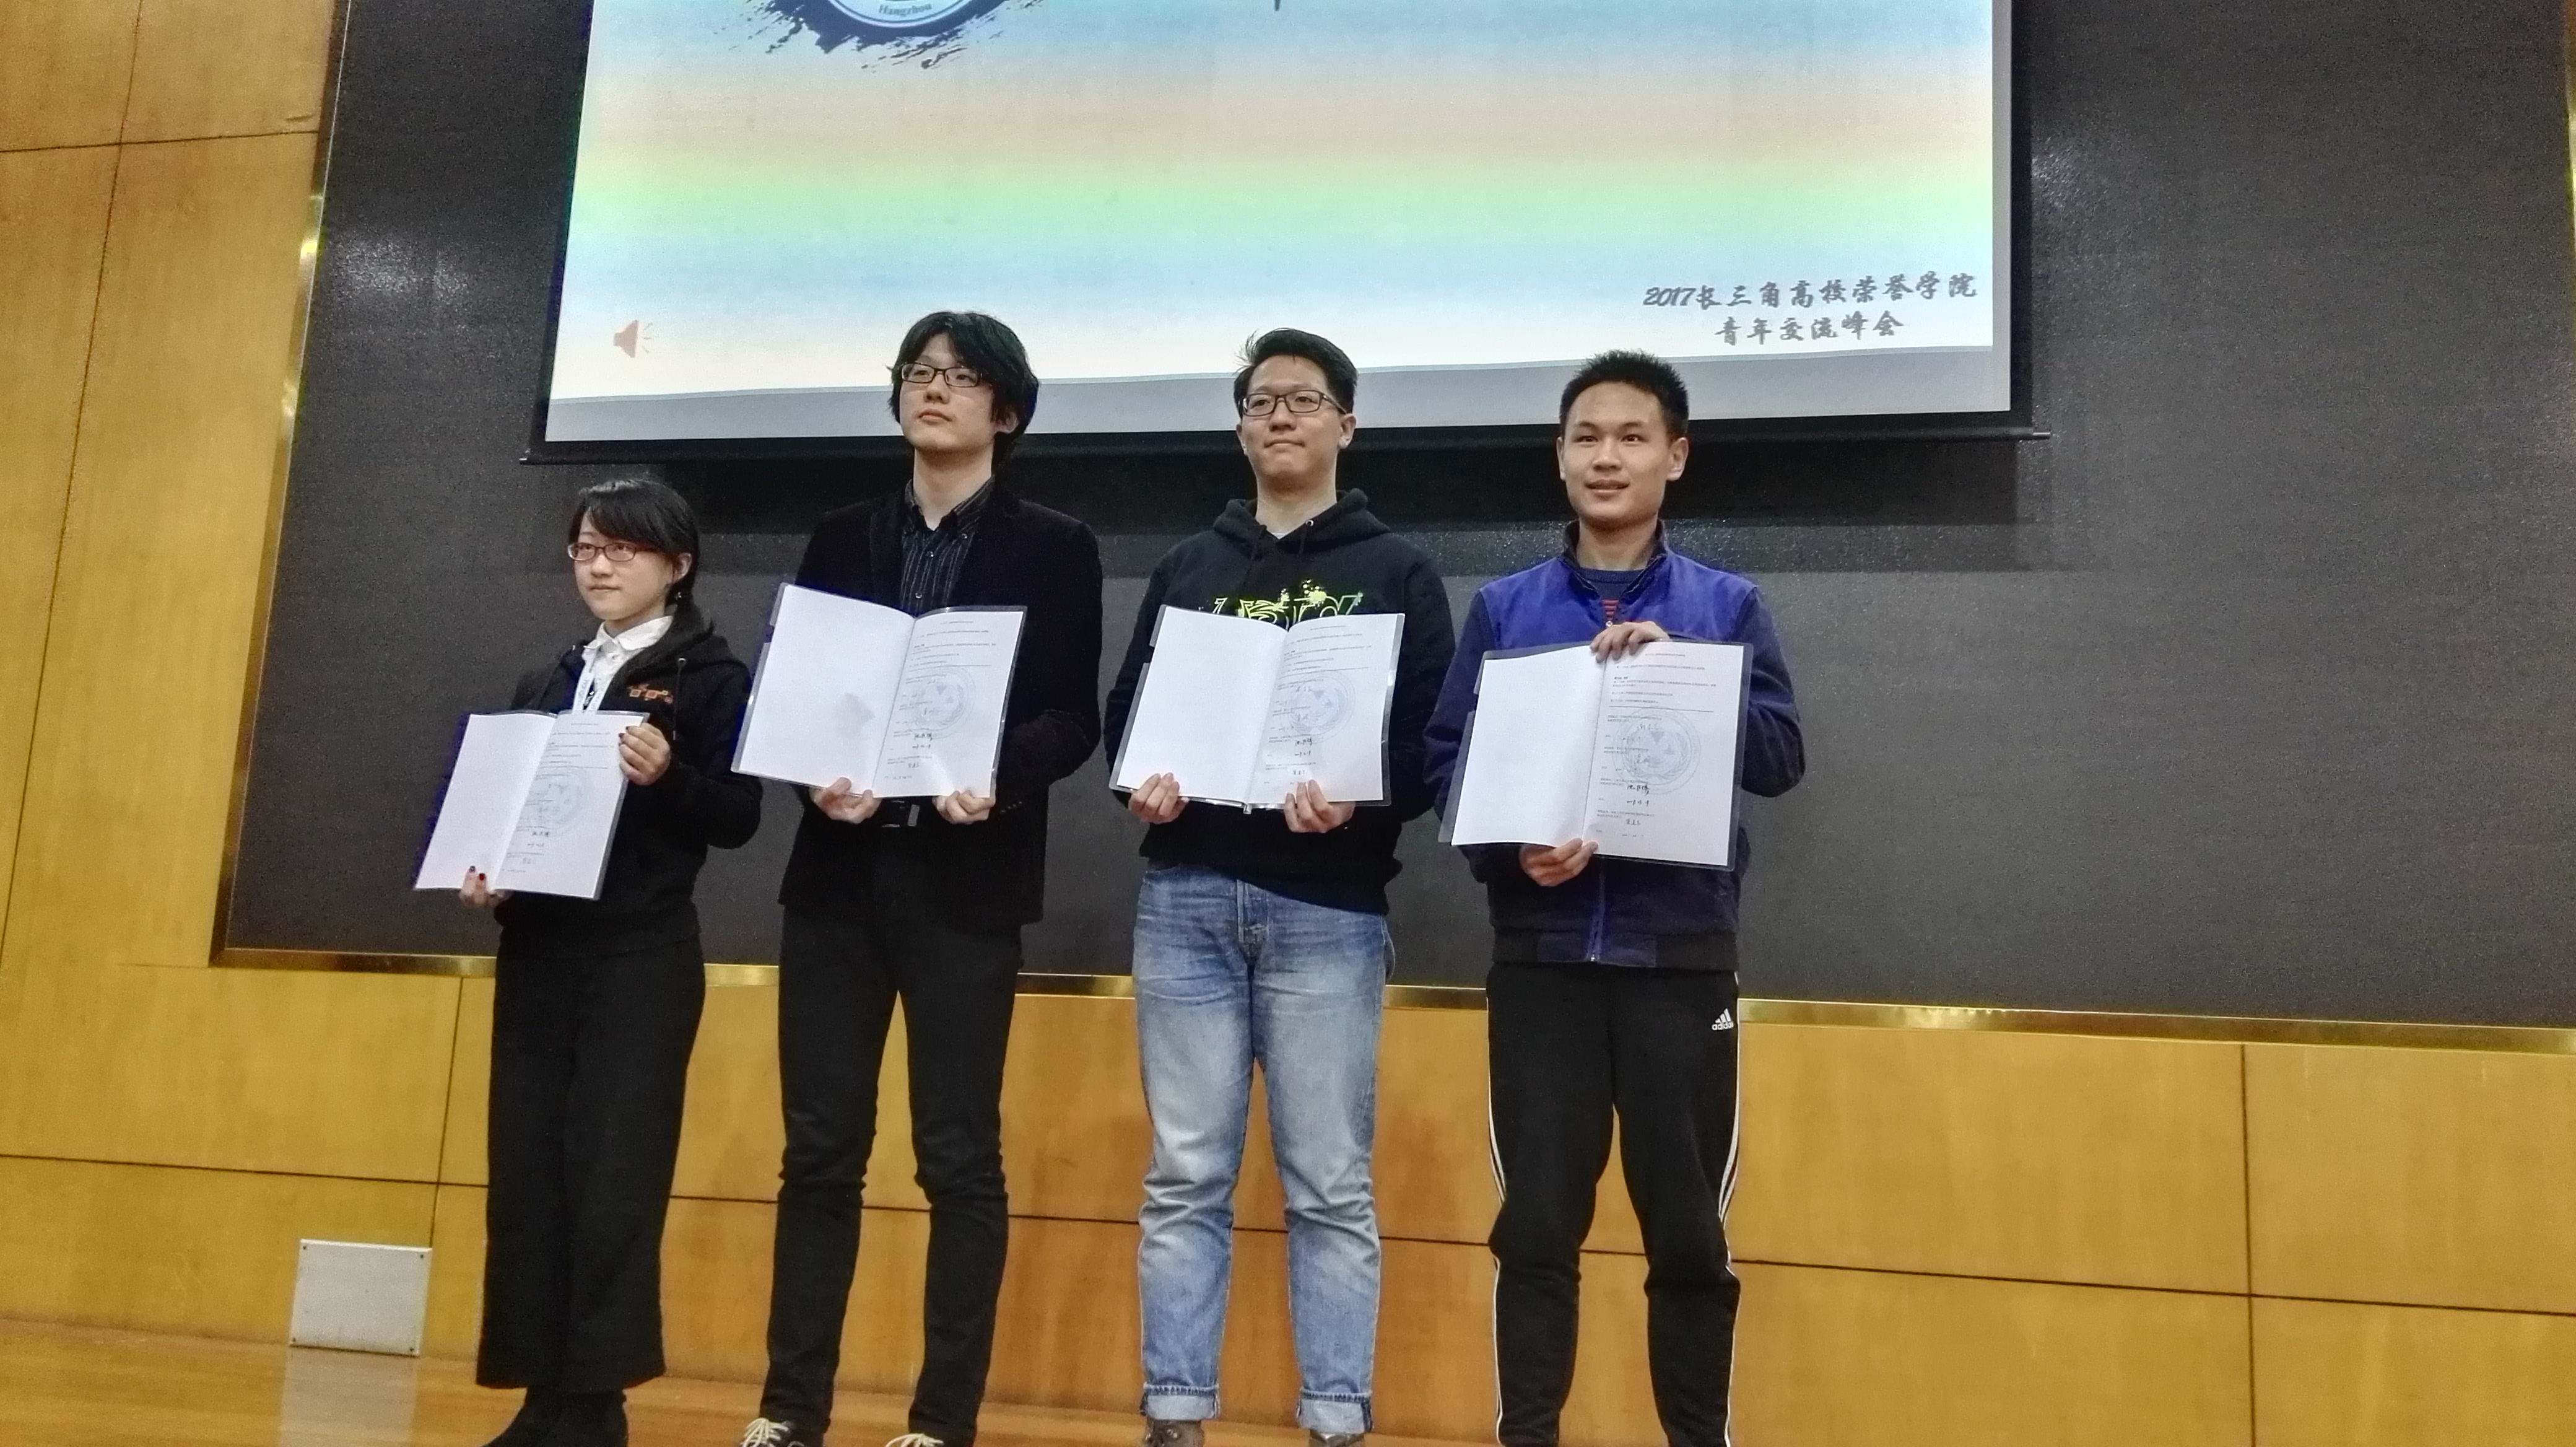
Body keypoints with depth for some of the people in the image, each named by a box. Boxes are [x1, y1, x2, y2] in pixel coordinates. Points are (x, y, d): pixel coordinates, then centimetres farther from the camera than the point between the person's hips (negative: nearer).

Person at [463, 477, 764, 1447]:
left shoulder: (710, 678, -1)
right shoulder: (546, 685, 17)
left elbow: (738, 817, -8)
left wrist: (669, 775, -26)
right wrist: (479, 870, -2)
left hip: (641, 960, -6)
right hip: (536, 953, 6)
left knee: (614, 1177, -4)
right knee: (526, 1171, 6)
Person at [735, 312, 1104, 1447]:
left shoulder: (1053, 547, 6)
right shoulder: (841, 538, 16)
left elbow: (1073, 719, -1)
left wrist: (1000, 780, -20)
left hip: (966, 879, -3)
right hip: (839, 871, 3)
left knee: (959, 1156, 1)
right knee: (819, 1148, 6)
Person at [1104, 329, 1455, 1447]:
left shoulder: (1397, 572, 7)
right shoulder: (1186, 568, 16)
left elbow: (1435, 740, 0)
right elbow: (1126, 714, 15)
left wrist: (1360, 799, -19)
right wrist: (1142, 784, -7)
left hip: (1327, 910, -2)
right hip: (1185, 900, 3)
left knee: (1330, 1184, 3)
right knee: (1186, 1176, 6)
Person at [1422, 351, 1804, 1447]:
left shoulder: (1725, 605, 6)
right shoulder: (1503, 607, 7)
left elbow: (1781, 757, -2)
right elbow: (1445, 759, 1)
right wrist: (1511, 849, -16)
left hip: (1679, 954, 0)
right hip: (1541, 954, 0)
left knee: (1687, 1229, 8)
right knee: (1537, 1224, 5)